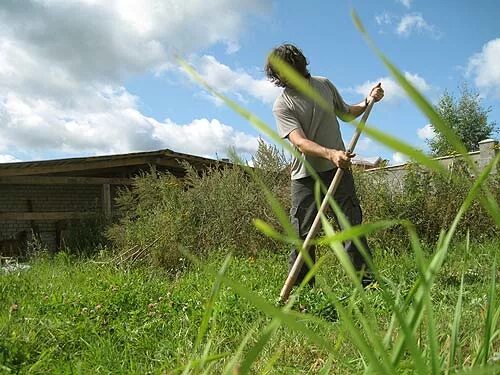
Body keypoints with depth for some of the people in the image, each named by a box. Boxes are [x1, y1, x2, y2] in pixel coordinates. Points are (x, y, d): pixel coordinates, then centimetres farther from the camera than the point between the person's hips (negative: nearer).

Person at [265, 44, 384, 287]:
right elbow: (300, 142, -21)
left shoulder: (324, 85, 8)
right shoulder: (282, 105, -6)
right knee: (302, 235, -3)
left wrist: (368, 102, 10)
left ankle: (366, 280, 5)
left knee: (352, 224, 0)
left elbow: (346, 113, 26)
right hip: (305, 175, -3)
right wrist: (330, 153, -37)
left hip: (338, 169, 3)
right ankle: (300, 289, 6)